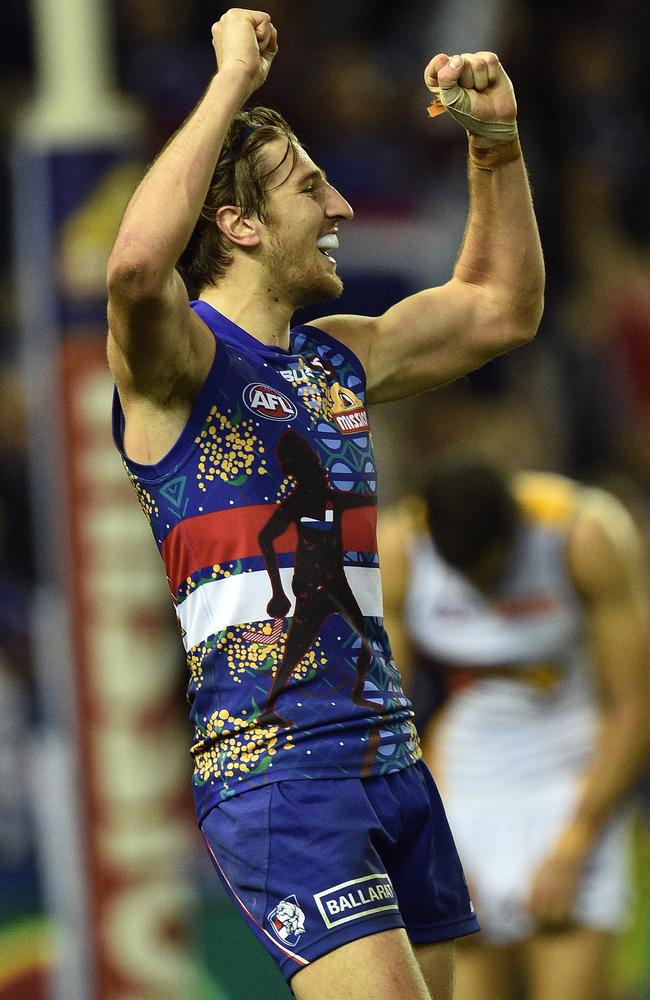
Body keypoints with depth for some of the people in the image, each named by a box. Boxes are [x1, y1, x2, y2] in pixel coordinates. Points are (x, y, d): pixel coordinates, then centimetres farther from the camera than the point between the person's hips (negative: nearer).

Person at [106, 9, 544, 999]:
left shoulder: (340, 358, 18)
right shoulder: (178, 360, -6)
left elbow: (504, 307, 31)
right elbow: (137, 262, -30)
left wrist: (497, 142, 19)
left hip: (391, 759, 8)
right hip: (270, 764, -8)